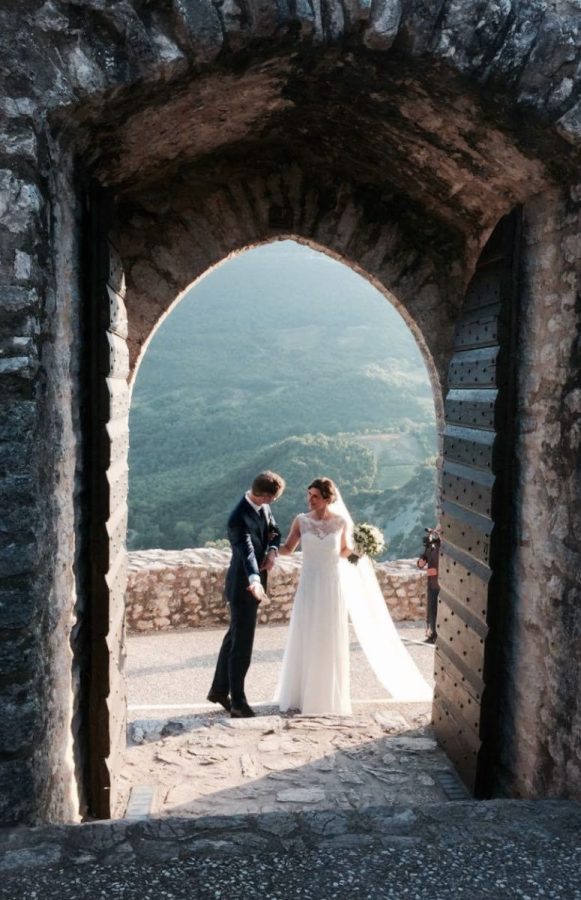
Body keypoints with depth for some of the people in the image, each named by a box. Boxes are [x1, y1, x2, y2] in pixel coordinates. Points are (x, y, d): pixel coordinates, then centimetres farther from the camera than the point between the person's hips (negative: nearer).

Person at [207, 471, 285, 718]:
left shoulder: (263, 506, -2)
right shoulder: (239, 519, -28)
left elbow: (273, 531, 9)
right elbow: (247, 552, -41)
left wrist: (272, 550, -12)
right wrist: (254, 581, -56)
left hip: (254, 581, 9)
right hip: (243, 586, -9)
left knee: (234, 637, 19)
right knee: (242, 644, 0)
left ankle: (219, 690, 34)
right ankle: (238, 702, 12)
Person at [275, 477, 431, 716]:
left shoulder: (341, 522, -3)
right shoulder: (301, 521, -2)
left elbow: (343, 551, 9)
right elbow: (288, 549, 3)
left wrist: (356, 550, -10)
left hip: (332, 586, -1)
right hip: (309, 586, 1)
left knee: (330, 641, 4)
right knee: (305, 640, 4)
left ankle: (328, 697, 17)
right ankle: (303, 694, 17)